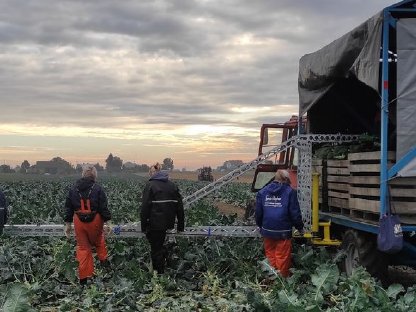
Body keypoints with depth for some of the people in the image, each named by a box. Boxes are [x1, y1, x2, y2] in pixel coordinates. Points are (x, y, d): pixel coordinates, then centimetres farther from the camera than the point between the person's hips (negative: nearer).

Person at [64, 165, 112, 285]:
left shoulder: (73, 189, 4)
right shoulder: (98, 189, -7)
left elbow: (68, 207, 7)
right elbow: (103, 208, -9)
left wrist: (67, 224, 13)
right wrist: (107, 222, -3)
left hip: (79, 221, 2)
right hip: (95, 221, -2)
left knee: (82, 247, 9)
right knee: (98, 240, 26)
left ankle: (83, 277, 9)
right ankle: (103, 260, 22)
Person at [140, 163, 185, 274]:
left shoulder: (150, 185, -7)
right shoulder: (172, 185, 9)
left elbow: (145, 207, -11)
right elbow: (180, 207, 9)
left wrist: (143, 226, -5)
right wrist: (181, 226, 14)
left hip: (155, 223, -5)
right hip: (168, 222, 5)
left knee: (156, 249, 5)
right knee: (159, 244, 26)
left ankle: (159, 273, 11)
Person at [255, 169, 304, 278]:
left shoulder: (262, 192, 4)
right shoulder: (289, 192, -7)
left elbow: (258, 213, 8)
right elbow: (295, 213, -6)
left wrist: (260, 226, 23)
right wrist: (300, 227, 7)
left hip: (267, 231, 4)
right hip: (283, 232, -4)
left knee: (270, 254, 16)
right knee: (283, 257, 7)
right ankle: (283, 276, 16)